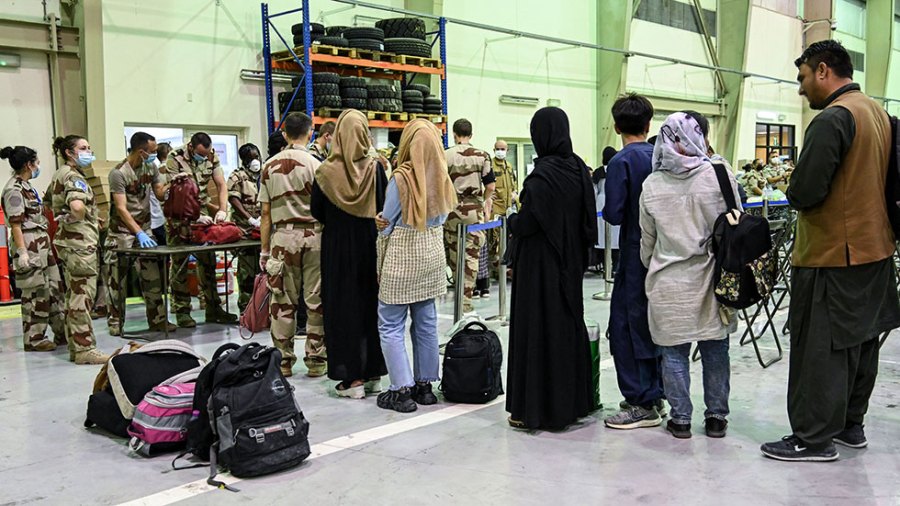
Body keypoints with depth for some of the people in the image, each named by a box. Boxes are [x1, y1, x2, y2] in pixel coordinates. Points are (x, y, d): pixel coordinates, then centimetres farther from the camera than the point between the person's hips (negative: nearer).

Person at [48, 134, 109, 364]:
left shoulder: (59, 175, 16)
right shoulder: (74, 176, -14)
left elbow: (56, 206, 28)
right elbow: (78, 207, -32)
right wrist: (76, 219, -12)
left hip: (67, 240, 10)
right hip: (80, 241, -10)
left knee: (74, 296, 13)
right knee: (82, 295, -7)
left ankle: (75, 347, 19)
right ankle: (85, 349, -3)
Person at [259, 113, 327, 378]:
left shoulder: (269, 166, 5)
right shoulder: (315, 165, -7)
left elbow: (266, 213, 6)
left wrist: (265, 250, 11)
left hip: (282, 237, 3)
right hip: (313, 236, -3)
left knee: (282, 300, 9)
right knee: (315, 300, 5)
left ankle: (284, 360, 15)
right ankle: (316, 360, 11)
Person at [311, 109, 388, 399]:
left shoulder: (327, 171, -10)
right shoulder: (375, 167, -7)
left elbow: (317, 213, 0)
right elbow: (384, 207, -1)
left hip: (337, 246, -2)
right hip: (370, 244, 2)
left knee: (343, 305, 4)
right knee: (371, 303, 12)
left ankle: (352, 378, 5)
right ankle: (373, 374, 18)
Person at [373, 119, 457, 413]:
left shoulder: (401, 177, -15)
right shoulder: (441, 177, 1)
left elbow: (386, 223, -7)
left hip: (402, 257, -6)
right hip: (432, 255, 6)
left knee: (391, 325, 2)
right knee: (426, 323, 12)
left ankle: (402, 390, 1)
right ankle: (425, 384, 20)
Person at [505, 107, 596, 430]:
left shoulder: (542, 173, -18)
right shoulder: (579, 168, 4)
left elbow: (527, 222, -19)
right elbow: (588, 218, 8)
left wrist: (511, 220, 1)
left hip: (540, 264, -7)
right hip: (570, 263, 8)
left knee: (538, 329, 0)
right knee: (570, 325, 15)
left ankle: (536, 409, 7)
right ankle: (573, 401, 24)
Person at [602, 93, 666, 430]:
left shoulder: (622, 162, -13)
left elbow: (614, 215, -17)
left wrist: (605, 207, 3)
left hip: (636, 254, -7)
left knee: (627, 326, 0)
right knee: (654, 324, 15)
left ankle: (642, 404, 4)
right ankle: (654, 395, 24)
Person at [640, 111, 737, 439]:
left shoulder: (652, 184, -2)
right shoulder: (720, 175, -8)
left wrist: (651, 269, 23)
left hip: (668, 281, 0)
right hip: (710, 277, 0)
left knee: (674, 351, 9)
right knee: (715, 350, 12)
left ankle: (680, 418, 15)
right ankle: (716, 417, 21)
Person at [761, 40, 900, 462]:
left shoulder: (833, 118, -18)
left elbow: (804, 192, -24)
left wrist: (793, 193, -2)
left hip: (832, 255, -10)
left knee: (820, 348, -2)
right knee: (860, 341, 16)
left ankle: (815, 438, 6)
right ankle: (850, 424, 29)